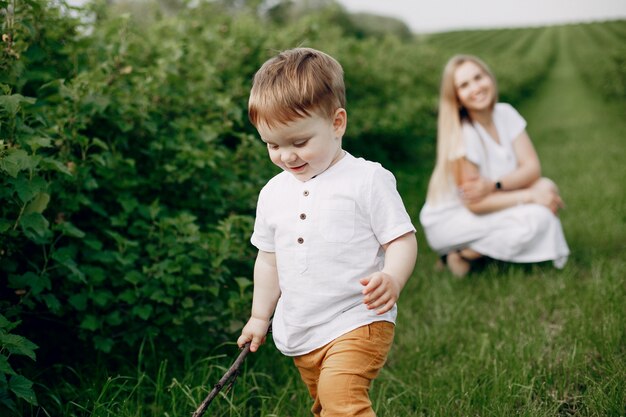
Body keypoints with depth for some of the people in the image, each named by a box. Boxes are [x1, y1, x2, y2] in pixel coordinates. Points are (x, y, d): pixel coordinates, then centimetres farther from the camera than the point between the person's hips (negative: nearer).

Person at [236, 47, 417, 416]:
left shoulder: (368, 180, -9)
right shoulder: (273, 193, 8)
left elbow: (402, 240, -9)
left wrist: (392, 280, -29)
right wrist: (260, 317, 24)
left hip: (357, 321, -6)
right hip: (301, 333, 6)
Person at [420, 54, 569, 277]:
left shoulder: (505, 113, -5)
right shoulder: (461, 135, -25)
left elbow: (532, 167, -10)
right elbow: (474, 203, -23)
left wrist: (493, 185, -28)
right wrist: (530, 195, -23)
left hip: (487, 205, 7)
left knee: (546, 187, -12)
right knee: (536, 218, -25)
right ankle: (462, 256, -8)